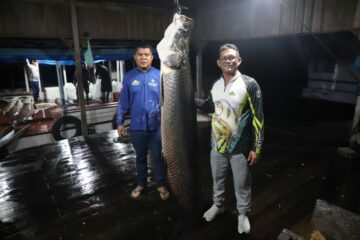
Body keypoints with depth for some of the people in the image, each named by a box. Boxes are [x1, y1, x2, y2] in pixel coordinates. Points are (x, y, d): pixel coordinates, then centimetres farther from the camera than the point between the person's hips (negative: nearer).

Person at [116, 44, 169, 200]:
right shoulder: (129, 77, 0)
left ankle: (161, 185, 32)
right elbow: (123, 102, 4)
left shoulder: (160, 76, -5)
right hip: (137, 126, 2)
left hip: (156, 126, -1)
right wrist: (120, 122, 4)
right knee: (140, 157, 18)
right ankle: (141, 184, 38)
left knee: (157, 157, 13)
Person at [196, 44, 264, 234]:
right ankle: (217, 205, 47)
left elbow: (258, 117, -13)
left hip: (240, 147, -4)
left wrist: (256, 147, -14)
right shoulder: (216, 85, 3)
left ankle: (242, 214, 38)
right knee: (217, 179, 22)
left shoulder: (249, 84, -13)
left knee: (242, 184, 14)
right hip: (217, 144, 5)